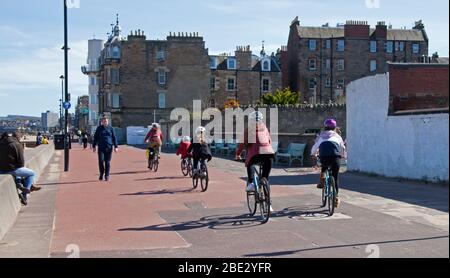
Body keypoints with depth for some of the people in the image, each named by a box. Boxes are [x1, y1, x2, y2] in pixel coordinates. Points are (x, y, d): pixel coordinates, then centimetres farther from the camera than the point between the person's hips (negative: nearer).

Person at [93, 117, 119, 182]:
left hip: (109, 148, 0)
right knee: (101, 161, -8)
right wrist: (94, 146, 3)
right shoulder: (99, 128, 6)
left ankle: (107, 176, 8)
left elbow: (114, 138, 6)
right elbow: (96, 138, 8)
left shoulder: (111, 128, 6)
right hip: (101, 148, 0)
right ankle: (101, 174, 9)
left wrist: (116, 147, 0)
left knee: (107, 162, 1)